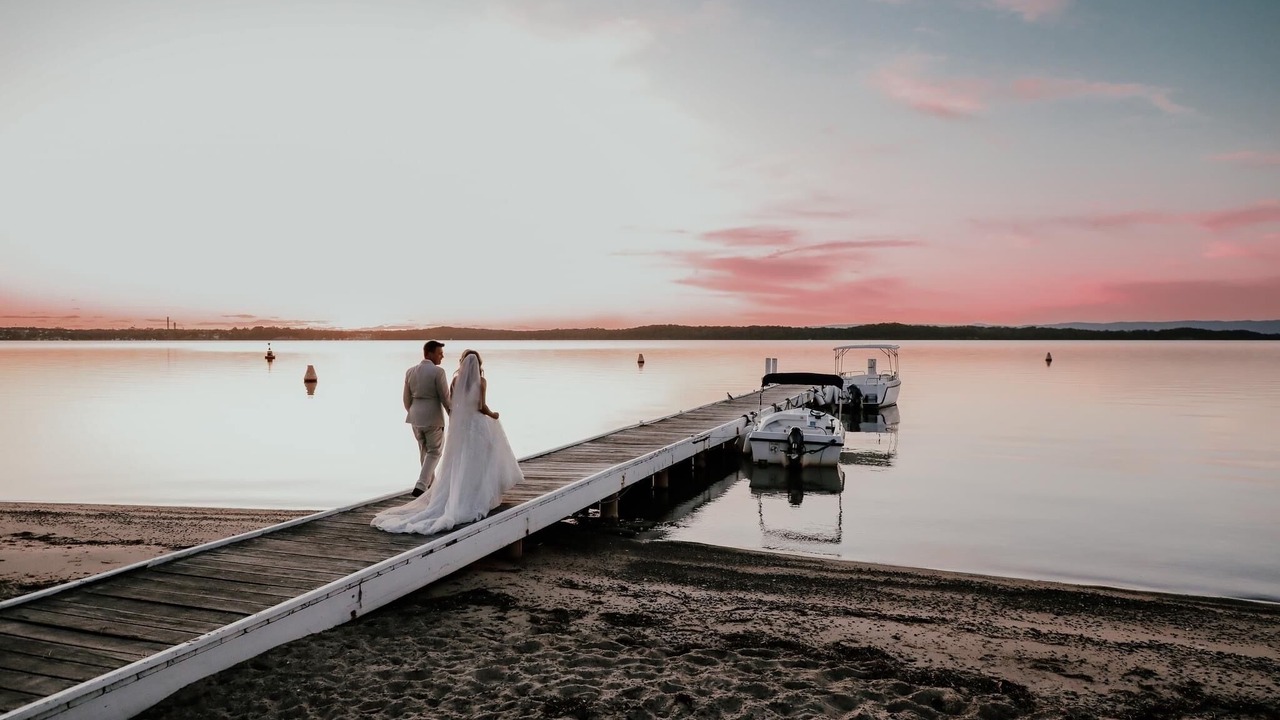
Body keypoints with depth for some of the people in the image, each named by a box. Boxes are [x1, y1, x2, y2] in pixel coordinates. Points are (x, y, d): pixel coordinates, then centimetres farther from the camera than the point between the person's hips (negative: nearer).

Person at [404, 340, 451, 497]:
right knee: (434, 452, 8)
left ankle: (430, 484, 34)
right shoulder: (438, 371, -14)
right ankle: (421, 486, -5)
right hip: (433, 418, -6)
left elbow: (407, 398, 9)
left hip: (415, 418, 6)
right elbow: (445, 397, -12)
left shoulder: (410, 371, 3)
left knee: (424, 451, 22)